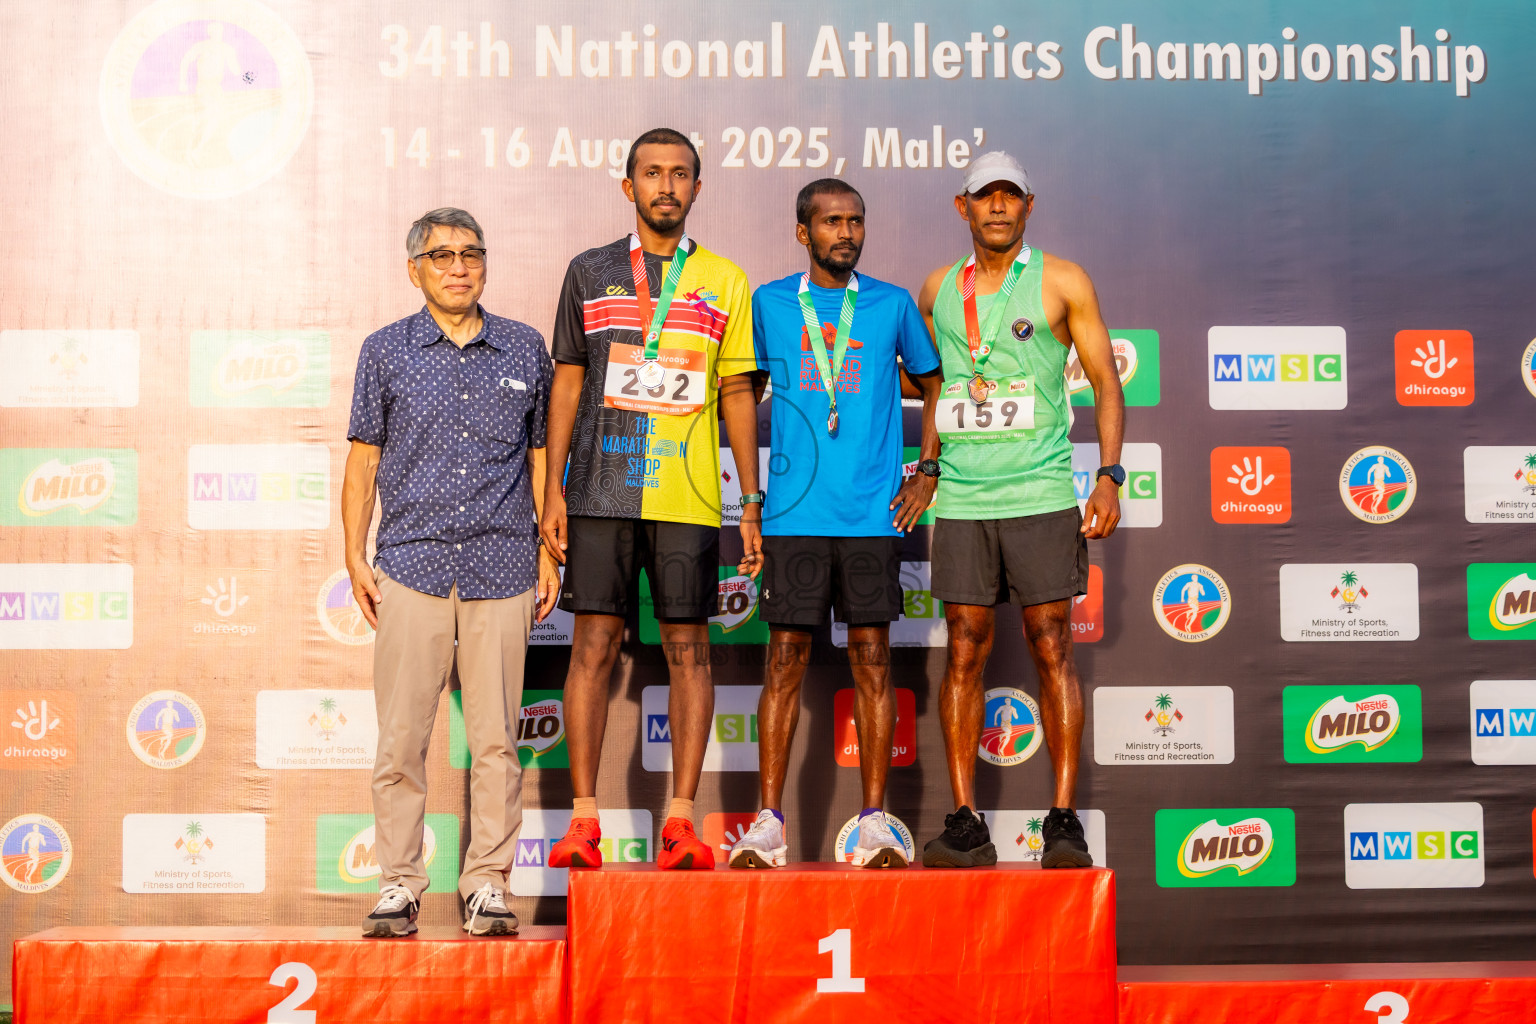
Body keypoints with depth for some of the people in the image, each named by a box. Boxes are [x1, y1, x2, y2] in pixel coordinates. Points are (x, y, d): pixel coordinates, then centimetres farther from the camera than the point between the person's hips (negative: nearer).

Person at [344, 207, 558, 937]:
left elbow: (542, 456, 14)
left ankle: (487, 885, 9)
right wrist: (356, 558, 3)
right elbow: (363, 460, 10)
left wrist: (549, 550, 9)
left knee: (495, 738, 1)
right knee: (400, 737, -1)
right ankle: (398, 883, 9)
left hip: (503, 569, 1)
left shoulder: (524, 350, 11)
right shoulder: (386, 351, 8)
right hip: (412, 567, 0)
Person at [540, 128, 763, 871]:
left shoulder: (724, 283, 10)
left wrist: (752, 500, 4)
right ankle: (583, 820, 5)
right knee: (593, 644, -1)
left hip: (689, 496, 0)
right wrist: (552, 488, 3)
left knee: (688, 648, 0)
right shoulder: (590, 272, 11)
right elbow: (567, 383, 11)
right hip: (600, 491, 0)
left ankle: (681, 820, 6)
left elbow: (739, 394, 11)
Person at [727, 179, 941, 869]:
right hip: (793, 511, 0)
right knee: (785, 658, -1)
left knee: (871, 658, 1)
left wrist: (927, 472, 10)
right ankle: (768, 824, 4)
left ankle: (875, 822, 7)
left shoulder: (893, 306, 9)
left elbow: (935, 385, 20)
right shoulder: (768, 304, 8)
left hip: (874, 510, 0)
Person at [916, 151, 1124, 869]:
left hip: (1042, 496, -3)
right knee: (963, 653, 1)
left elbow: (1106, 383, 3)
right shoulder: (937, 290, 13)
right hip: (961, 500, 3)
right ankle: (964, 823, 6)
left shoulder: (1062, 283, 4)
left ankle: (1063, 820, 2)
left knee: (1051, 651, -3)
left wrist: (1109, 475, -8)